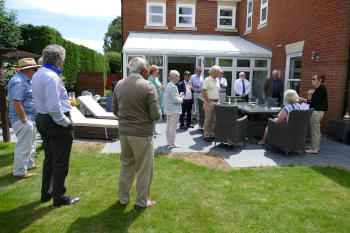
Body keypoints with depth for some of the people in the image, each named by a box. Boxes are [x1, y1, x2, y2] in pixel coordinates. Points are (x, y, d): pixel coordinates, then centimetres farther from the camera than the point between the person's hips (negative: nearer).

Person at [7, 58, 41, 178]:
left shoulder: (26, 80, 14)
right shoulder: (18, 81, -19)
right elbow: (16, 103, -25)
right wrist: (24, 120, -21)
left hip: (31, 119, 11)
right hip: (23, 120, -11)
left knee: (30, 144, 21)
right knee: (23, 146, -2)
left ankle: (29, 164, 36)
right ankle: (19, 172, 10)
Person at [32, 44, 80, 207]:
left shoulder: (37, 75, 11)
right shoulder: (52, 77, -21)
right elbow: (54, 107, -25)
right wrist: (66, 123, -15)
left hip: (41, 119, 10)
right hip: (56, 123, -10)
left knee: (49, 159, 21)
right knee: (60, 163, 3)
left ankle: (46, 193, 34)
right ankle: (60, 198, 17)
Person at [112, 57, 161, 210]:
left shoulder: (119, 85, 3)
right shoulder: (148, 87, -14)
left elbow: (115, 110, 9)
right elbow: (156, 115, -17)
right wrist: (158, 112, 5)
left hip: (123, 132, 6)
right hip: (142, 134, -6)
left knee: (126, 165, 21)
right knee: (144, 168, 9)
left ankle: (123, 198, 33)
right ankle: (142, 201, 22)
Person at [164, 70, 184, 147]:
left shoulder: (168, 85, 11)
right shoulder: (173, 87, -19)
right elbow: (175, 100, -24)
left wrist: (179, 95, 12)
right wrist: (181, 98, -7)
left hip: (168, 109, 10)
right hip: (174, 110, -10)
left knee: (168, 126, 15)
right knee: (173, 127, -2)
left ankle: (169, 142, 25)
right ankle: (172, 144, 5)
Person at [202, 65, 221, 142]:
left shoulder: (217, 81, 15)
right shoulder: (207, 80, -8)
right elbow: (204, 92, -13)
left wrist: (219, 100, 11)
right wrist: (208, 101, -15)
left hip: (216, 103, 7)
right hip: (209, 102, -7)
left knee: (214, 120, 9)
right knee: (208, 120, -2)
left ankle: (212, 135, 19)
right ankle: (206, 136, 6)